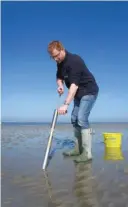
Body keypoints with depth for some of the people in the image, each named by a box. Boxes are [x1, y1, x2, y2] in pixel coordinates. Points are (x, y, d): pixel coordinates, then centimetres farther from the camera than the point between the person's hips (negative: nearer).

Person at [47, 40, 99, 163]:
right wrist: (60, 85, -11)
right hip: (79, 93, 9)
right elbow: (59, 77, 15)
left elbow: (74, 84, -34)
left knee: (82, 119, -19)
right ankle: (78, 149, 19)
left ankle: (87, 154, -14)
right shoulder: (60, 62, 2)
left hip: (89, 91, -9)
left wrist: (66, 104, -40)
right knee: (74, 119, 8)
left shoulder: (74, 61, -26)